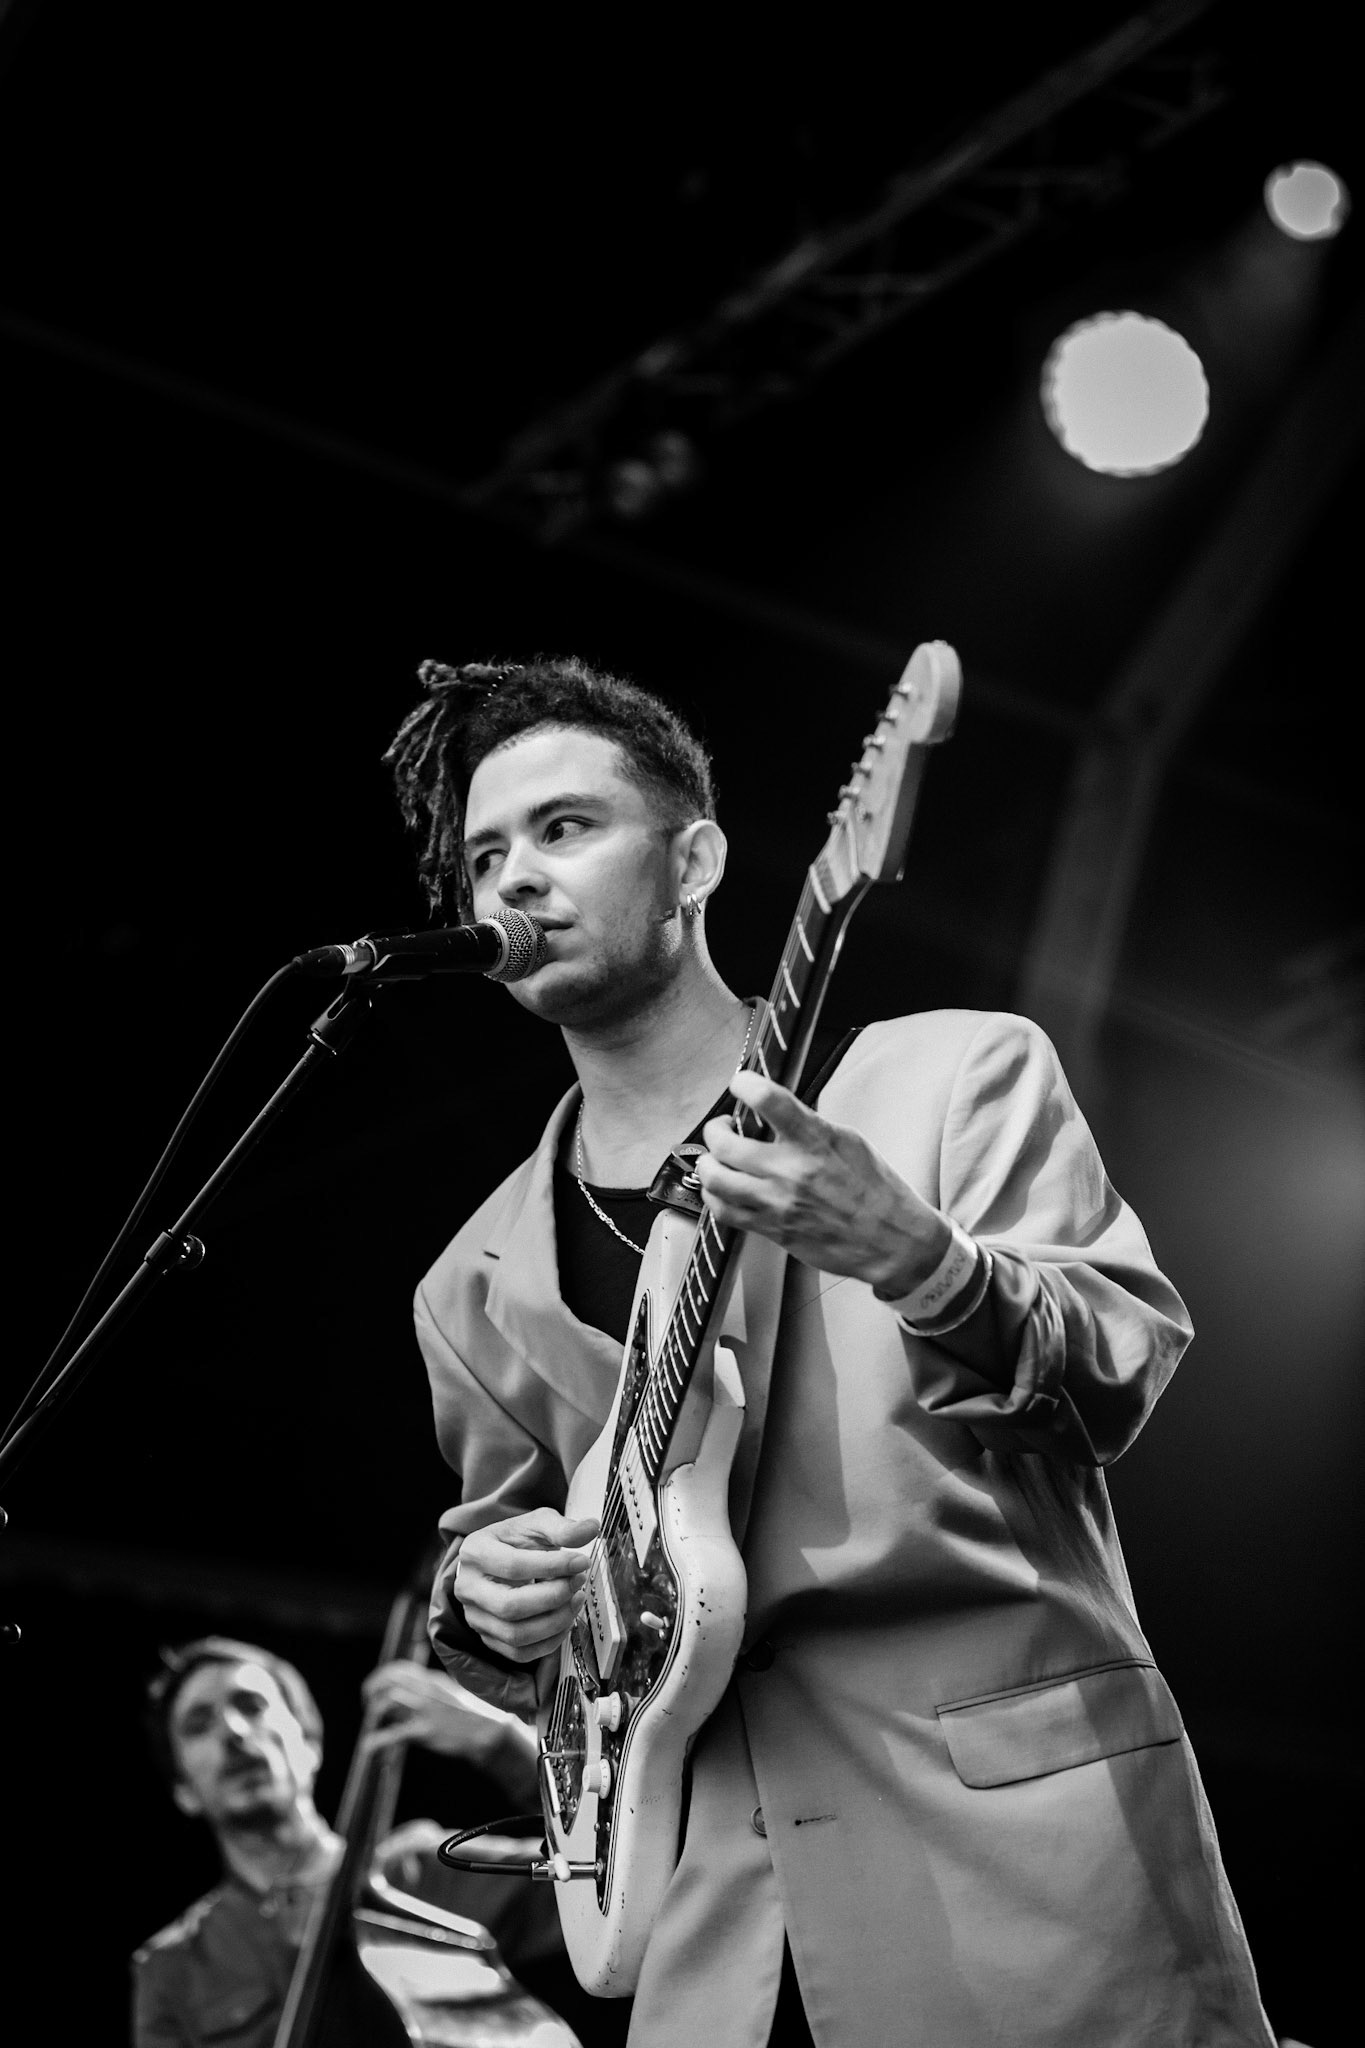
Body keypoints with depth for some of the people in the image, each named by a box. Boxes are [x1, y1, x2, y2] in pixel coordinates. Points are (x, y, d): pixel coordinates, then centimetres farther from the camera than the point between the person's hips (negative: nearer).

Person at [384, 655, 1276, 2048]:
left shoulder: (957, 1074, -1)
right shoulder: (475, 1291, 10)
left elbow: (1128, 1376, -9)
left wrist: (908, 1255, -27)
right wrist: (477, 1605, -1)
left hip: (1028, 1849, -3)